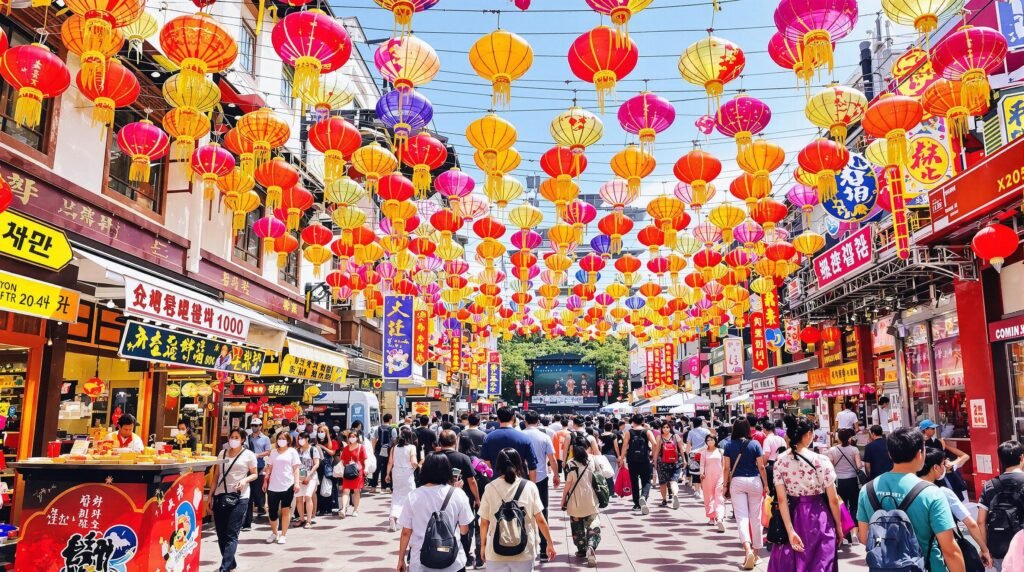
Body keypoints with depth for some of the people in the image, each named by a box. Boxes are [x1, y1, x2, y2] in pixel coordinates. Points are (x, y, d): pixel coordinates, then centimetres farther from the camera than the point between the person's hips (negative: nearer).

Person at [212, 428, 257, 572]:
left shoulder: (248, 454, 1)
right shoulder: (222, 453, 12)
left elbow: (254, 474, 4)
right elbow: (216, 475, 15)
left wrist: (245, 480, -15)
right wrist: (211, 494, 10)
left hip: (239, 498, -4)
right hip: (220, 496, 5)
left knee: (231, 535, -8)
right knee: (221, 534, 7)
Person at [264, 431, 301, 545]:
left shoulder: (292, 452, 4)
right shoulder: (273, 452, 13)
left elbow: (296, 468, 0)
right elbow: (269, 467, 14)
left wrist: (297, 482, -9)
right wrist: (265, 481, 5)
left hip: (287, 485, -3)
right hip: (273, 485, 3)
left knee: (285, 510, 2)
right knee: (272, 511, 2)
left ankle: (283, 535, 10)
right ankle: (274, 533, 22)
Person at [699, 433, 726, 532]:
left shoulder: (720, 451, 8)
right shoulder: (704, 452, 7)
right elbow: (702, 464, 5)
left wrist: (725, 478, 5)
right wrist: (701, 473, -12)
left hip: (719, 476, -1)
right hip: (708, 476, 1)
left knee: (719, 497, -11)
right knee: (709, 497, 4)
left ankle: (720, 518, -21)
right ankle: (711, 517, 14)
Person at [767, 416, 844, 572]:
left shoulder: (780, 461, -4)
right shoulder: (820, 460, -14)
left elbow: (781, 499, -8)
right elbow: (833, 499, -8)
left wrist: (790, 530, -7)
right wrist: (838, 526, 5)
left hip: (793, 516, 4)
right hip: (818, 518, -3)